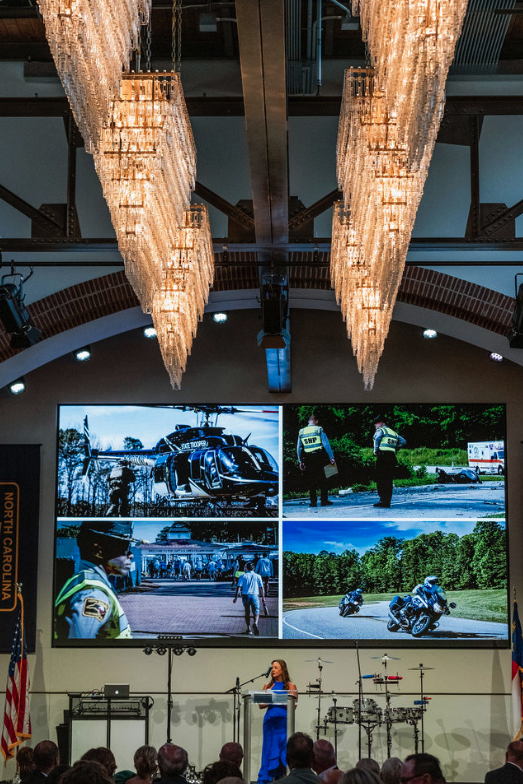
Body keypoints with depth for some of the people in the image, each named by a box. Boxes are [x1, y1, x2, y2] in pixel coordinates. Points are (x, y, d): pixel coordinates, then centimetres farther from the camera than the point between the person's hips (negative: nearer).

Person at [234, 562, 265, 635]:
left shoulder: (243, 576, 3)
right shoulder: (257, 576, 6)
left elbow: (239, 586, -4)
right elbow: (261, 587, 4)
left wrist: (236, 597, -5)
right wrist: (263, 597, 13)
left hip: (245, 595, 0)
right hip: (255, 596, 0)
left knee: (247, 612, 14)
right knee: (256, 612, 3)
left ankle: (248, 628, 13)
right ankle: (255, 623, -26)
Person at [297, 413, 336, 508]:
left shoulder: (301, 432, 8)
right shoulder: (319, 430, -1)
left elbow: (299, 448, 9)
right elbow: (326, 445, -6)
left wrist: (300, 461, 14)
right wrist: (331, 458, -5)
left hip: (307, 460, 2)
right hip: (319, 458, -2)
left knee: (310, 482, 7)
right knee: (322, 481, 5)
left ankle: (313, 502, 5)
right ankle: (324, 500, 2)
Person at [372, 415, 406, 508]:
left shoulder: (381, 430, 2)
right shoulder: (393, 432, 23)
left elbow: (377, 438, -17)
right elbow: (403, 441, 19)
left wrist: (375, 452, -8)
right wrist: (395, 449, 17)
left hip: (382, 456, -7)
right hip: (392, 457, 7)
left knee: (381, 479, -5)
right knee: (389, 481, 9)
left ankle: (383, 500, -13)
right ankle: (387, 502, 9)